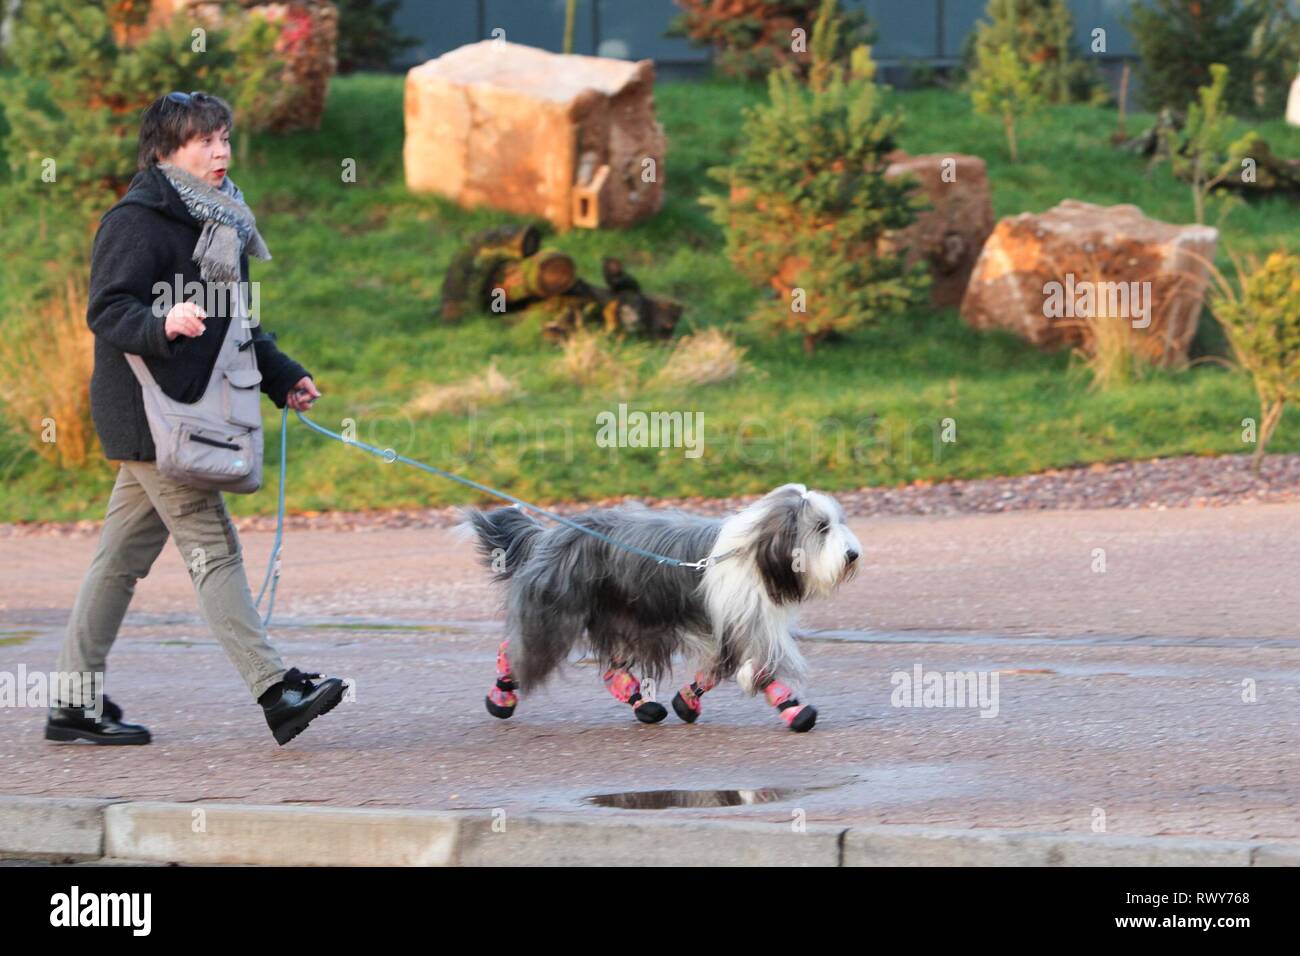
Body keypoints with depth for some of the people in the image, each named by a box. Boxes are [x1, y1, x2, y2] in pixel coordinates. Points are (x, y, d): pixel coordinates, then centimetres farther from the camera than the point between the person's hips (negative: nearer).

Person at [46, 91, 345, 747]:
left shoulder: (213, 222, 18)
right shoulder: (137, 221, -11)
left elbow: (230, 324, 28)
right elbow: (107, 312, -19)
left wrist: (281, 375, 21)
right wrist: (162, 323, -37)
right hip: (150, 417, -9)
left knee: (123, 558, 11)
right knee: (214, 549, -11)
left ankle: (75, 704, 15)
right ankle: (277, 692, -15)